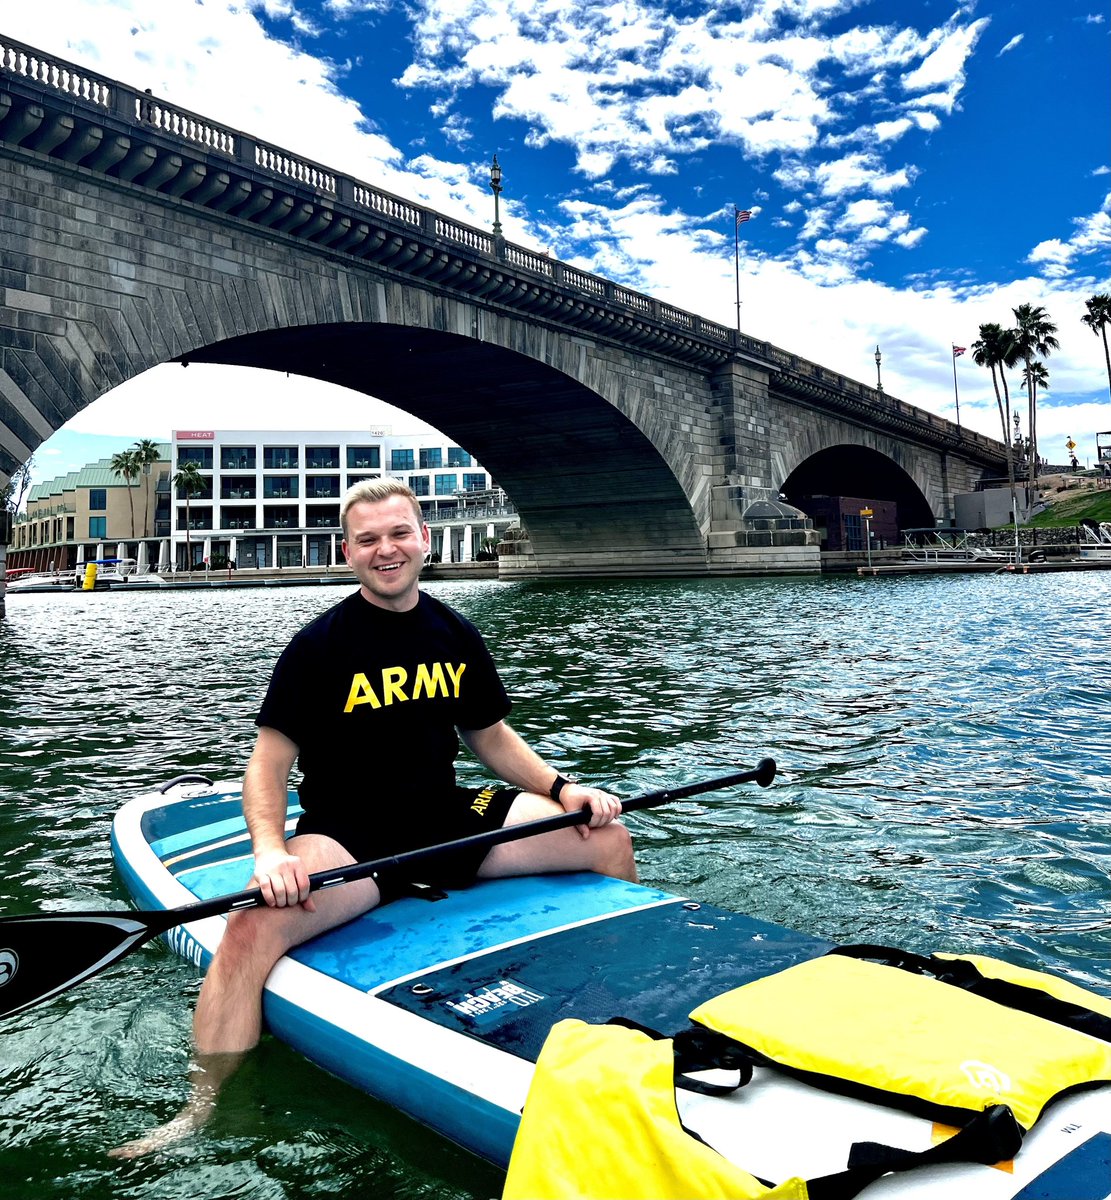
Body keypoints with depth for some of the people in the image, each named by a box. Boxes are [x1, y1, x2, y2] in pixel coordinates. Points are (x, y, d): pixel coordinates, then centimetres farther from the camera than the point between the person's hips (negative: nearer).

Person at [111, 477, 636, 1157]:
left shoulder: (457, 638, 6)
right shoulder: (319, 646, -9)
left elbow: (491, 736, 17)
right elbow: (270, 762, -9)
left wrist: (562, 787, 3)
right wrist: (270, 850, -27)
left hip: (448, 817, 5)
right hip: (348, 834, -4)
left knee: (610, 837, 0)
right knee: (254, 928, -33)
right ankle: (203, 1110, -13)